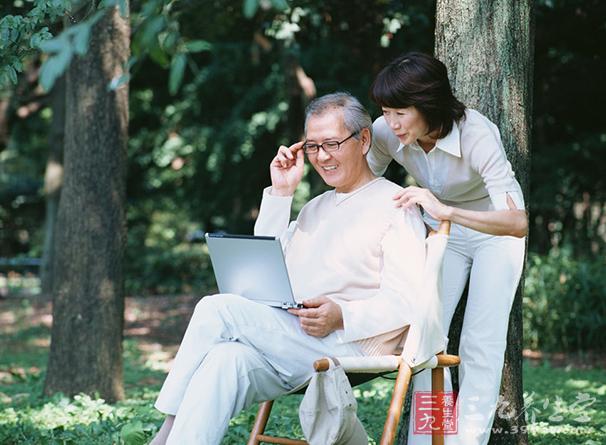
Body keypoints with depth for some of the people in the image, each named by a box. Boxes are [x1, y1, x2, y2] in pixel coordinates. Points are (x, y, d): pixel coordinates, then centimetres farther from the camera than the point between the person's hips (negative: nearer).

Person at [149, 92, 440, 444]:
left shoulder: (394, 205, 3)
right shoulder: (316, 209, 28)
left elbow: (407, 302, -8)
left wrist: (341, 316, -23)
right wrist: (281, 193, 17)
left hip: (350, 344, -6)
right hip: (289, 342, 6)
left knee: (218, 309, -21)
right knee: (226, 360, -28)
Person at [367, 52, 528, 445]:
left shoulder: (476, 134, -36)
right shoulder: (386, 133, -21)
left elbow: (518, 221, -44)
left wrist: (446, 210, -56)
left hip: (495, 232, -4)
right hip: (442, 232, 5)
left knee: (480, 344, -10)